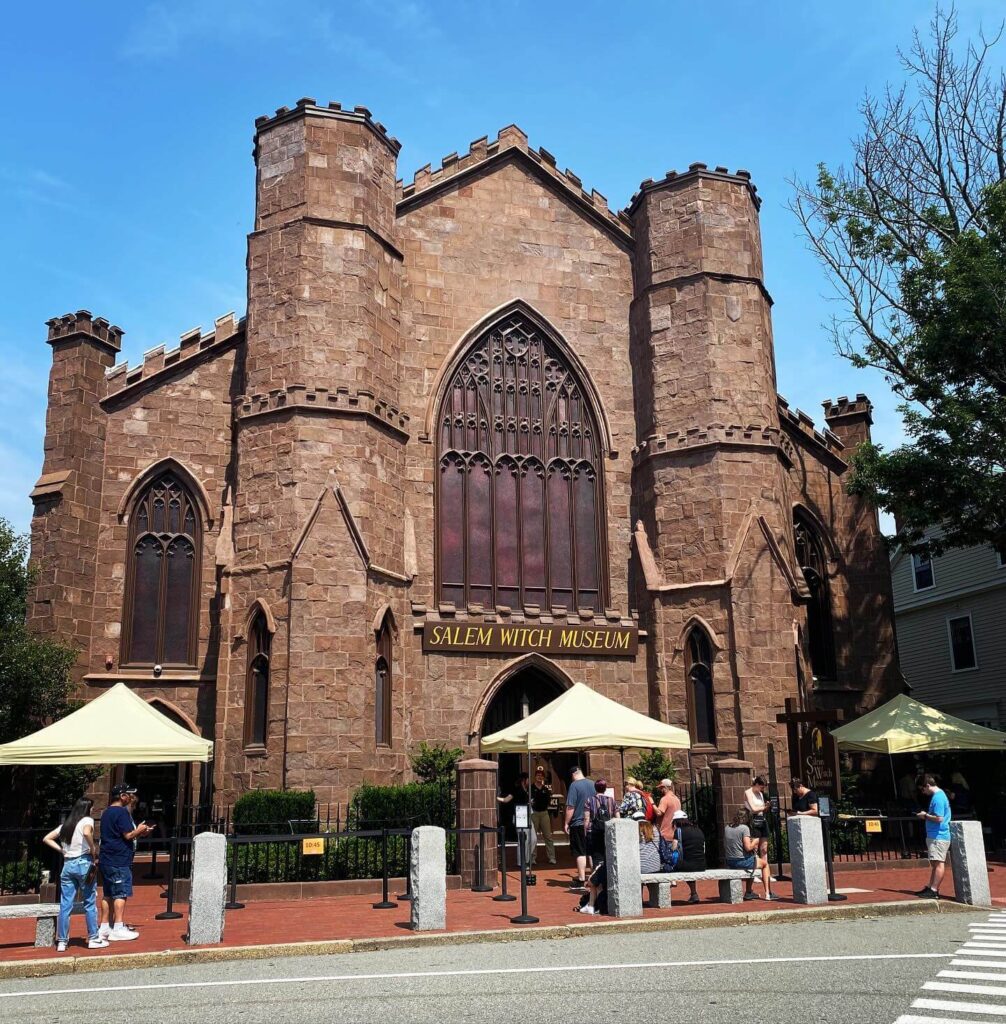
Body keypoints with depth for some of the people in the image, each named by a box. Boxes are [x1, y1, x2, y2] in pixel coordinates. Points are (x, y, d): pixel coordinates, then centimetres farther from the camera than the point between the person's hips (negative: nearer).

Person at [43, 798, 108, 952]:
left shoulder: (65, 824, 16)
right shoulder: (87, 820, -3)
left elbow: (47, 839, 19)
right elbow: (86, 833, -25)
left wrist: (62, 850, 13)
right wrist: (94, 851, -13)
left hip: (67, 865, 6)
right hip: (84, 863, -5)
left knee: (65, 905, 7)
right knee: (90, 903, 3)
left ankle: (61, 941, 8)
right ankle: (93, 939, 8)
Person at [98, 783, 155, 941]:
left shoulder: (107, 812, 17)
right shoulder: (122, 812, -14)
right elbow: (128, 835, -18)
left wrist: (140, 833, 17)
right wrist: (139, 830, 1)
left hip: (106, 861, 10)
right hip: (120, 861, -10)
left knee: (108, 895, 13)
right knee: (121, 894, -5)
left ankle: (104, 928, 18)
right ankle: (118, 929, -4)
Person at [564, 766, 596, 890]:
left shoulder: (574, 785, -13)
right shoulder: (592, 784, 6)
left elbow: (570, 807, -16)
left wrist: (566, 823, -7)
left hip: (578, 824, -6)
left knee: (580, 853, -1)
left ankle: (581, 880, -1)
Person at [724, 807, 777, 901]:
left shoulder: (727, 828, 5)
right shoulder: (744, 828, -14)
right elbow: (748, 847, -20)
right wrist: (756, 841, 0)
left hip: (729, 863, 7)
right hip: (742, 861, -6)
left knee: (752, 860, 35)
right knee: (765, 863, 20)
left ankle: (749, 892, 35)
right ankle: (768, 894, 20)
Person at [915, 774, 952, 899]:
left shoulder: (938, 798, -17)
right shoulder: (939, 794, 15)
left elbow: (939, 818, -23)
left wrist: (926, 816, -10)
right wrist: (926, 815, 10)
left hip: (938, 836, -11)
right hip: (936, 836, 11)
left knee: (939, 863, -9)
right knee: (935, 863, 15)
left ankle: (934, 891, -9)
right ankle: (930, 887, 22)